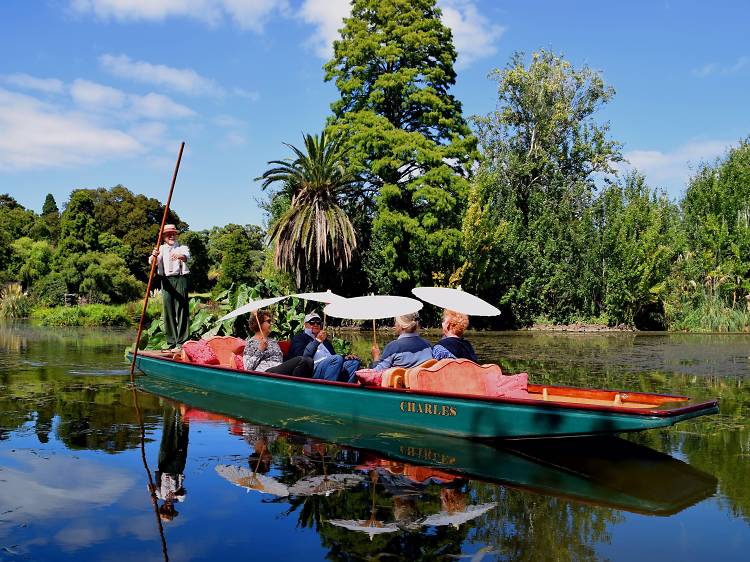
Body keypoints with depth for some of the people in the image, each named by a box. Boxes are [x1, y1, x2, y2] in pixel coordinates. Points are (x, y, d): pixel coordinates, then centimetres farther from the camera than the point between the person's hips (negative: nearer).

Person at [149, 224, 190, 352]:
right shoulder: (161, 249, 16)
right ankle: (171, 343, 9)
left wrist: (180, 256, -38)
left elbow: (187, 257, -14)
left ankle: (181, 343, -7)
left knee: (181, 310, -7)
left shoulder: (182, 247, 10)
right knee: (168, 311, 4)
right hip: (166, 281, 3)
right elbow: (152, 262, -2)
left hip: (180, 279, -3)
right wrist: (153, 256, -27)